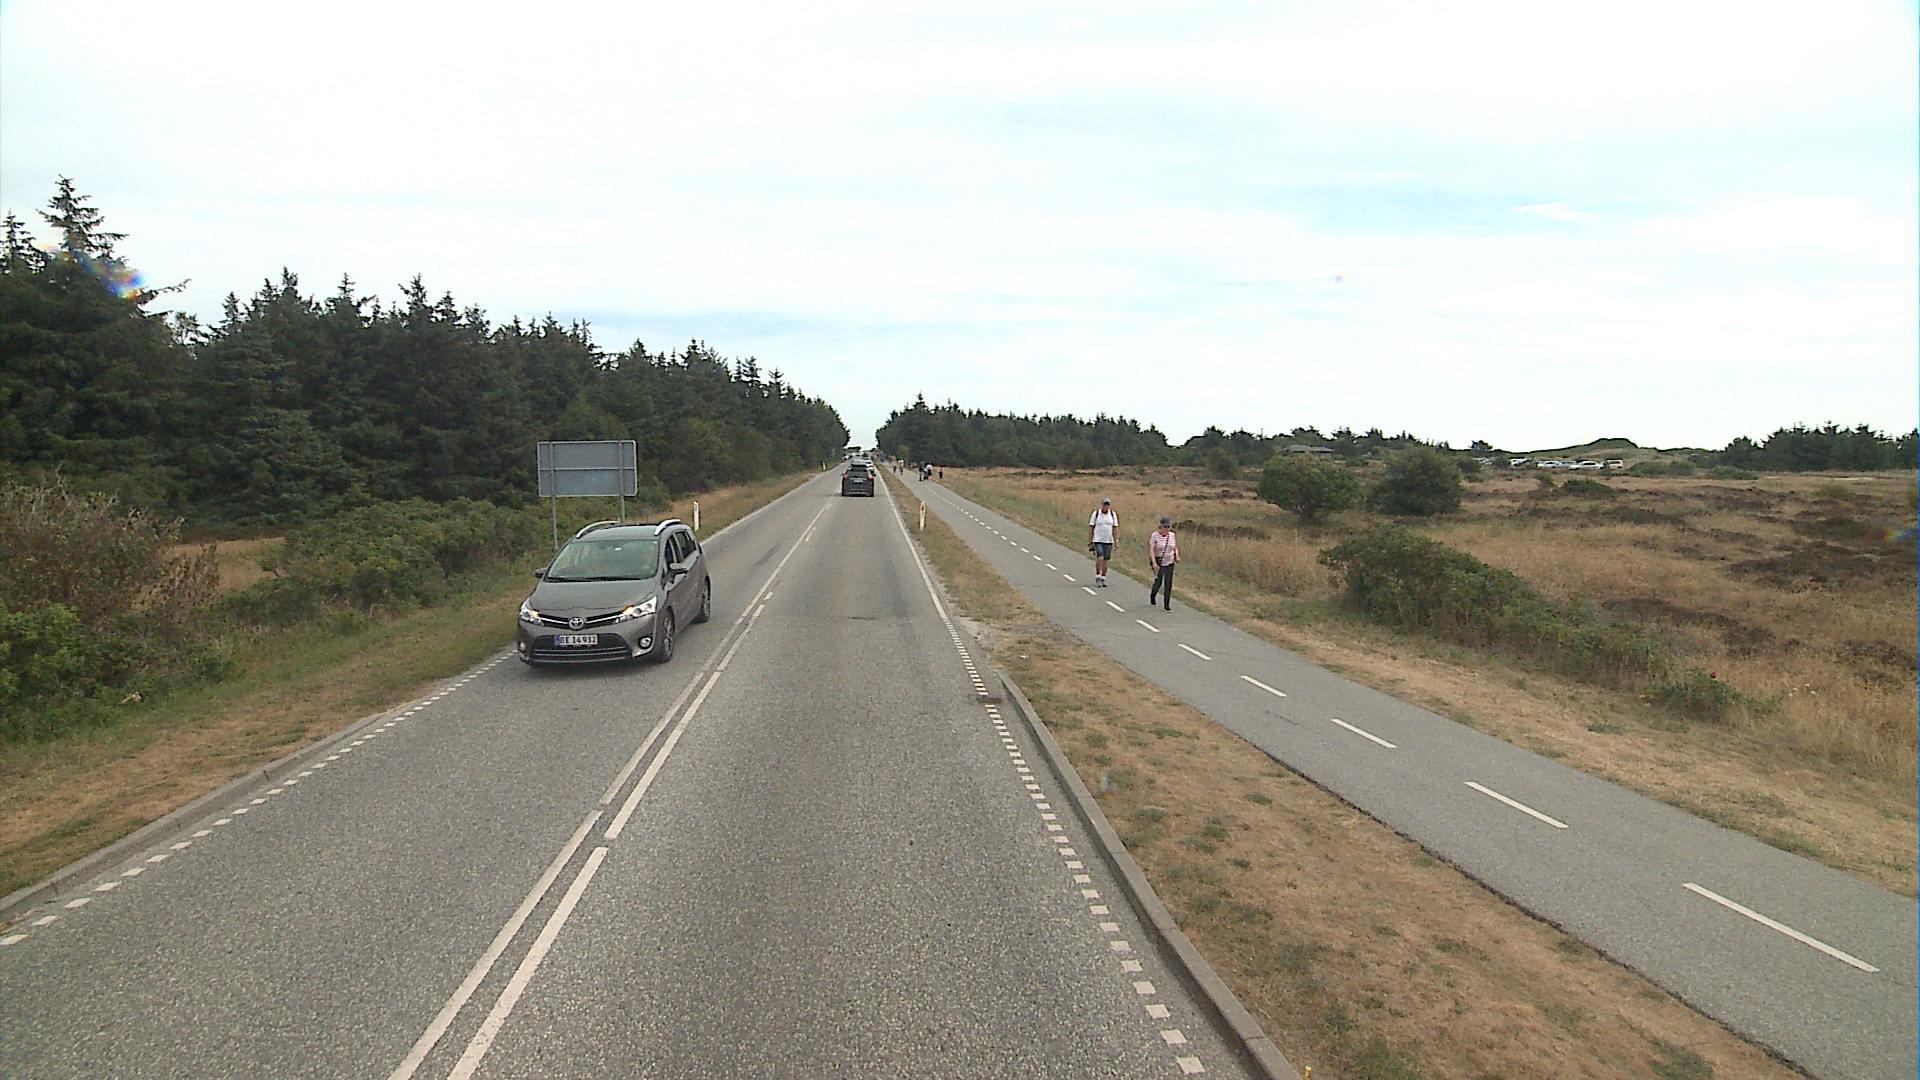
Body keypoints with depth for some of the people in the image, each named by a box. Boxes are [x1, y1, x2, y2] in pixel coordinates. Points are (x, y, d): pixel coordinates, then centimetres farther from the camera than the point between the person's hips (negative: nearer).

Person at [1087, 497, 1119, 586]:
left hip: (1108, 541, 3)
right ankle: (1097, 577, -3)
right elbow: (1090, 527, 1)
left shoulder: (1113, 514, 6)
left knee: (1105, 560, 5)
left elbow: (1115, 528, 9)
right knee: (1100, 558, -17)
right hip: (1097, 540, -3)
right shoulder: (1096, 514, -1)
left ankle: (1103, 579, 16)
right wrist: (1089, 542, -2)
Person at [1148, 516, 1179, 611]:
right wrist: (1154, 563, -28)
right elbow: (1151, 549, -19)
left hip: (1170, 562, 3)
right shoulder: (1155, 535, -13)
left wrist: (1177, 557, -7)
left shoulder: (1172, 535, 1)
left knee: (1168, 583, -2)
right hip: (1158, 563, -3)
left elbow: (1175, 548, 13)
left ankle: (1167, 605, 5)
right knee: (1158, 582, -1)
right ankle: (1152, 596, 32)